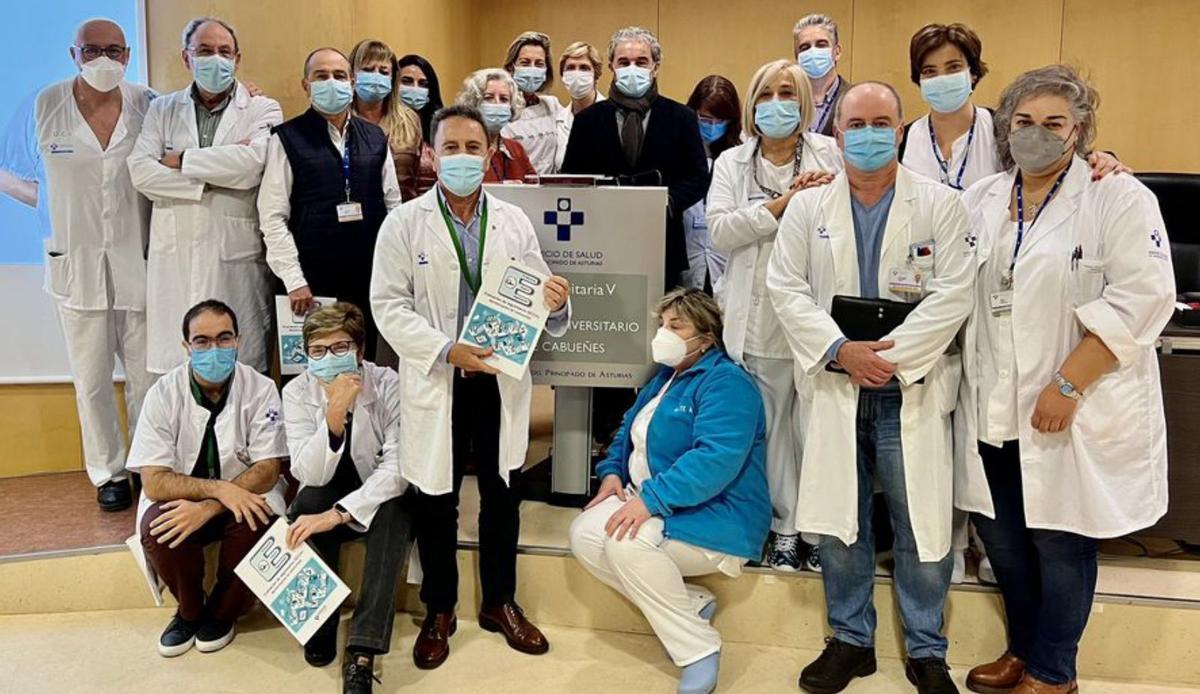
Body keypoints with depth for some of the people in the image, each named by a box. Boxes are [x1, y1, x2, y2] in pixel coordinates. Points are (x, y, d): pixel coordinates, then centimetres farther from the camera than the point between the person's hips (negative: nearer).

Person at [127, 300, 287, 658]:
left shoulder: (260, 389, -13)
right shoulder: (164, 394, -13)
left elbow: (267, 471, -16)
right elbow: (154, 481, -17)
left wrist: (208, 508, -29)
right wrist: (220, 488, -32)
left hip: (244, 497, 0)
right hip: (181, 498, 1)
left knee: (258, 524, -32)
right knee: (156, 528, -30)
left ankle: (221, 612, 0)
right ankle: (189, 611, 2)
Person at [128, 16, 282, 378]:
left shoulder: (263, 110, 6)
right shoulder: (162, 110, 15)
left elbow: (252, 162, -14)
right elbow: (140, 171, 0)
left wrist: (181, 160, -4)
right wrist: (209, 182, -9)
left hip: (237, 257, -2)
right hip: (174, 257, 3)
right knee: (175, 371, 4)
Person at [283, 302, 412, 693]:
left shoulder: (388, 386, -17)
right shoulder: (297, 392, -11)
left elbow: (398, 467, -25)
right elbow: (310, 476, -21)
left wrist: (339, 513, -37)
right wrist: (334, 413, -36)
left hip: (378, 498, -1)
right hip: (325, 498, 2)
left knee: (394, 511, -34)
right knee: (307, 503, -31)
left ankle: (363, 654, -33)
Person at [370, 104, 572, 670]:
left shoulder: (514, 221, 4)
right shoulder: (404, 222, -3)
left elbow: (535, 298, 4)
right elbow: (388, 305, -8)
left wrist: (554, 302, -20)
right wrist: (447, 350, -20)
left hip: (501, 379, 2)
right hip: (436, 381, -2)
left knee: (502, 496, 13)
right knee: (435, 502, 10)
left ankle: (500, 603, 33)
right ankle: (438, 611, 30)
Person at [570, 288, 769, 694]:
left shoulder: (725, 383, -16)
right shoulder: (665, 377, 14)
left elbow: (716, 459, -30)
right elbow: (630, 431, 23)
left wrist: (651, 498, -35)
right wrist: (612, 472, 3)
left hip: (715, 517, -9)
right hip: (653, 503, 9)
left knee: (626, 543, -32)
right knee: (584, 535, -11)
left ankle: (699, 647, -15)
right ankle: (688, 607, -3)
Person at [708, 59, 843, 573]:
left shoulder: (830, 155, 7)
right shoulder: (732, 163, 11)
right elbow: (720, 230, -4)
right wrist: (783, 203, -12)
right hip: (761, 319, 1)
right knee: (775, 426, 9)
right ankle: (784, 527, 23)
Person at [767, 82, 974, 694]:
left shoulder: (940, 205, 1)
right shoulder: (807, 205, 5)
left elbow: (952, 294, -7)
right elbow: (786, 288, -1)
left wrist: (891, 354, -15)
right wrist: (841, 351, -13)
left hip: (913, 389, -1)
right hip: (833, 385, 2)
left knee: (922, 525, 5)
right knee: (837, 520, 10)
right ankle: (850, 639, 28)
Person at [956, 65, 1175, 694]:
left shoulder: (1119, 198, -6)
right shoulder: (981, 200, 10)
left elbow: (1139, 299, -14)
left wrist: (1068, 384, -19)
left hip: (1075, 411, -5)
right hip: (993, 408, 5)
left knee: (1059, 542, 5)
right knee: (1001, 536, 13)